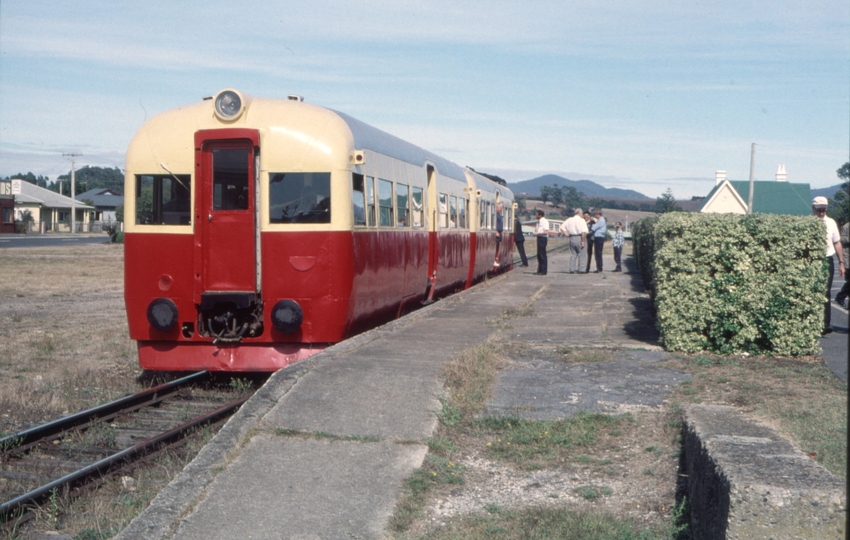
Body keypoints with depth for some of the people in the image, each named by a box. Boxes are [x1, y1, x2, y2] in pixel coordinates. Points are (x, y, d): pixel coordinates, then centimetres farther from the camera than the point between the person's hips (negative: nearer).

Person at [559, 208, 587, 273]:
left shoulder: (569, 220, 9)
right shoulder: (581, 220, -8)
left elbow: (562, 227, 12)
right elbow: (584, 232, -17)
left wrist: (567, 234, 10)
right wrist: (583, 241, -15)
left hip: (572, 238, 5)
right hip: (579, 238, -5)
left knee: (572, 254, 10)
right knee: (581, 255, 3)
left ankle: (572, 269, 8)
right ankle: (580, 269, 2)